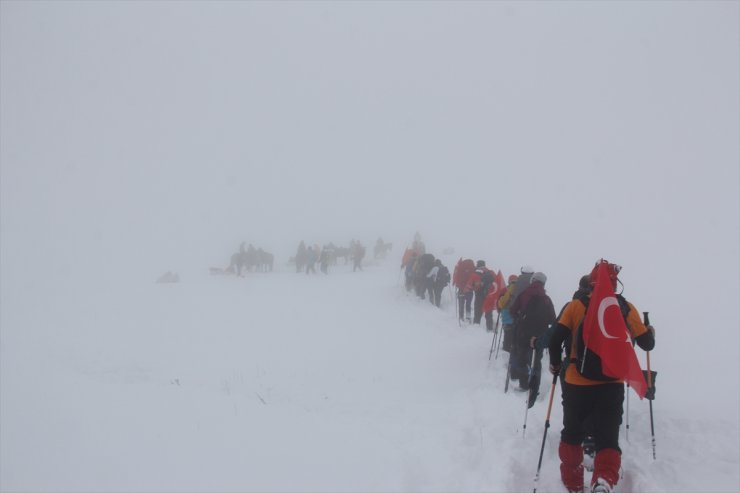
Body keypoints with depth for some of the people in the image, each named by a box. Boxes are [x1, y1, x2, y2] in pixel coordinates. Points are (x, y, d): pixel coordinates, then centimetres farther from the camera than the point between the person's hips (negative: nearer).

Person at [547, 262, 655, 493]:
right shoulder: (626, 308, -2)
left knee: (572, 434, 19)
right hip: (612, 385, 0)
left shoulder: (576, 305, -6)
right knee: (608, 439, 6)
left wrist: (555, 364, 9)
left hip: (577, 383, 0)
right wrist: (651, 333, 28)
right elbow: (646, 343, 4)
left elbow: (555, 339, -10)